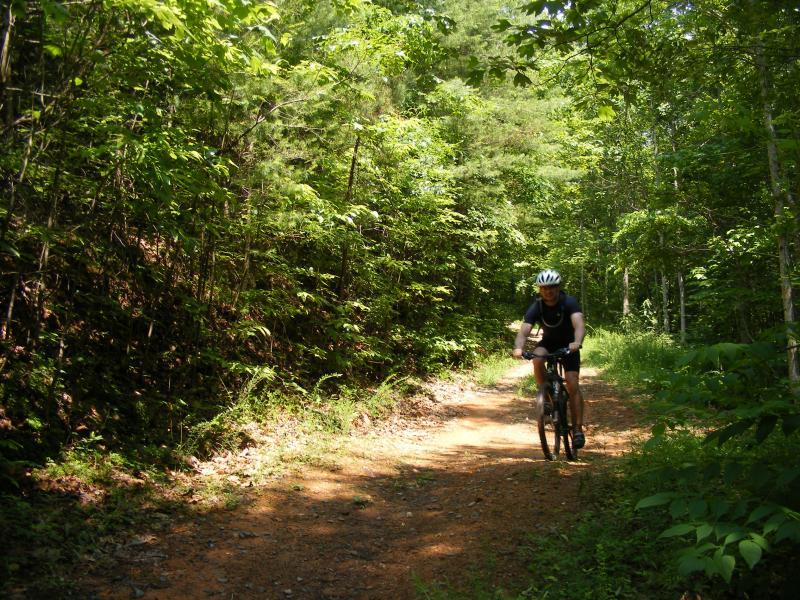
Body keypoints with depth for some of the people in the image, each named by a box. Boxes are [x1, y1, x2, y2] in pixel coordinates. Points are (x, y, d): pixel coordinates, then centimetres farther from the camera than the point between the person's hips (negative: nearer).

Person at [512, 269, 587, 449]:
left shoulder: (569, 302, -25)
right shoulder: (536, 307, -20)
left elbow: (579, 324, -40)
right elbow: (524, 331, -30)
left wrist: (577, 342, -61)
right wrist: (518, 348, -51)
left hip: (569, 344, -2)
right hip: (548, 342, 2)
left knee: (572, 384, -15)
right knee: (537, 358, -32)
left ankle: (578, 429, -7)